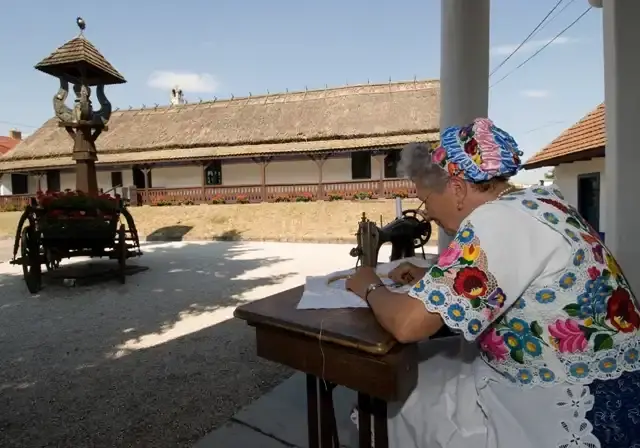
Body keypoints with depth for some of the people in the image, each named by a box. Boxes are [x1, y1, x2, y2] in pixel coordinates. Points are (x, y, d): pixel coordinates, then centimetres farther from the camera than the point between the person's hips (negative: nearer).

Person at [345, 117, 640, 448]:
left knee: (400, 396, 0)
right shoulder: (538, 201, 3)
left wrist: (370, 288, -8)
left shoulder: (498, 220, -26)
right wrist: (432, 279, 7)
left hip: (582, 417, -8)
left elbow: (408, 323, -28)